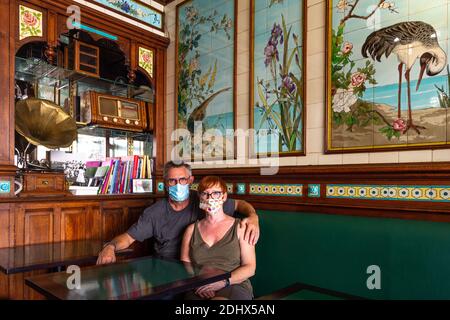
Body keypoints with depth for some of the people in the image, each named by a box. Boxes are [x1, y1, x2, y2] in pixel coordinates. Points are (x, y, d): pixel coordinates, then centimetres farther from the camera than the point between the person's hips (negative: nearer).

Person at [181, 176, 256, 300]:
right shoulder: (192, 229, 14)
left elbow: (250, 268, 1)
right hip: (199, 290, 2)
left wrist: (222, 282, -14)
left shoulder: (240, 227, 6)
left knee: (220, 299, -36)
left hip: (235, 286, -1)